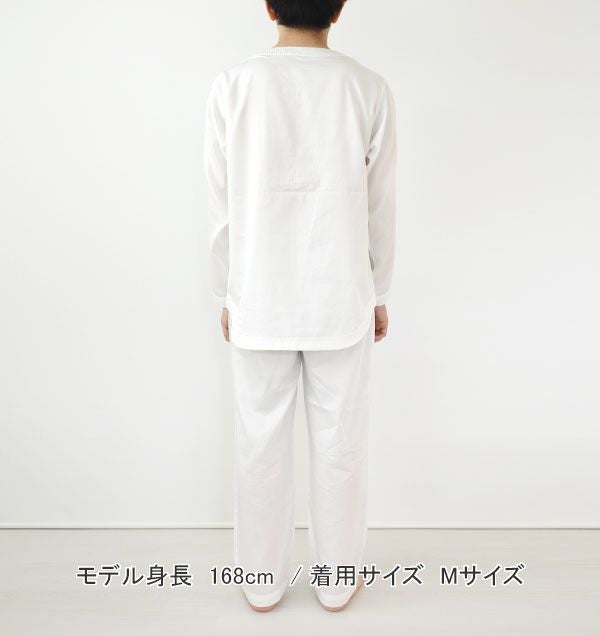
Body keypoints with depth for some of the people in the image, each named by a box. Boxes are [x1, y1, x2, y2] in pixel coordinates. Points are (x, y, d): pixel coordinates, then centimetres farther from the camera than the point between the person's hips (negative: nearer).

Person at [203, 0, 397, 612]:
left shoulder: (232, 86, -5)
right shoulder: (369, 89, -4)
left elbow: (222, 209, -3)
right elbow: (380, 208, 0)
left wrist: (227, 294, 9)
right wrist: (378, 293, 12)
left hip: (258, 303, 0)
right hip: (341, 302, 0)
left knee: (260, 446, 13)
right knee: (339, 446, 13)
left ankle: (262, 582, 30)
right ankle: (336, 580, 31)